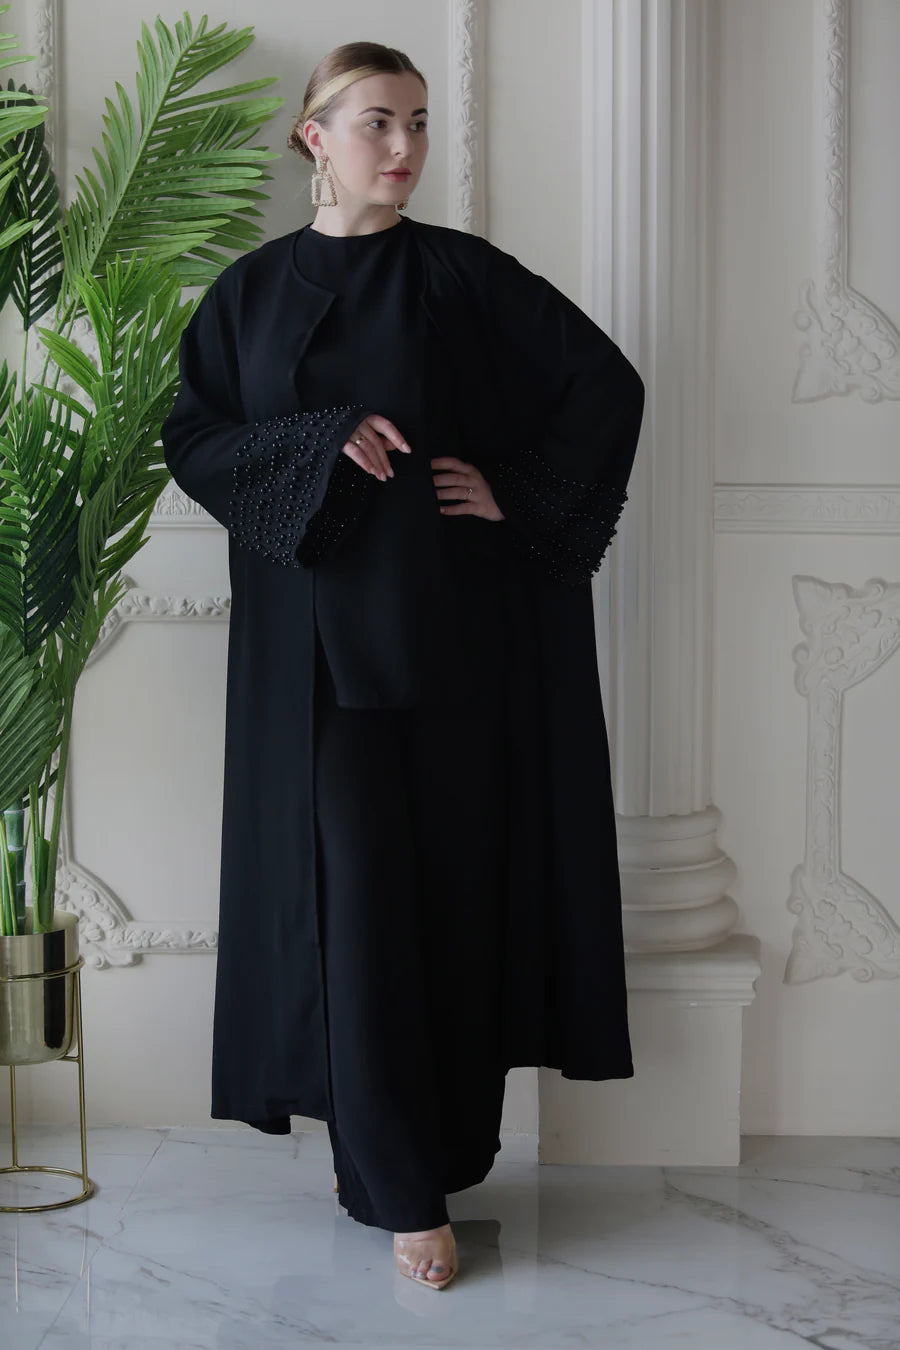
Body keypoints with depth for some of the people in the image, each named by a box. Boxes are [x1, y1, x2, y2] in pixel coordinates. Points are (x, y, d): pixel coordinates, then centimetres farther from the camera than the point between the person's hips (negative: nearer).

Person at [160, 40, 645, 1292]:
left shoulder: (464, 273, 4)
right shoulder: (252, 290, 8)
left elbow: (608, 383, 4)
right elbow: (191, 436, 2)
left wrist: (520, 493, -6)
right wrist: (319, 445, -13)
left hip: (456, 625, 0)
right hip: (321, 637, 0)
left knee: (457, 881, 3)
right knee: (356, 888, -3)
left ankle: (436, 1151, 19)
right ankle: (403, 1187, 7)